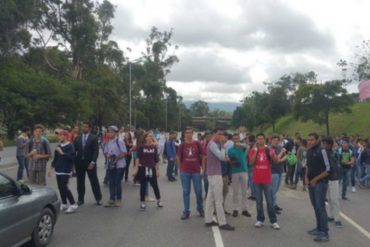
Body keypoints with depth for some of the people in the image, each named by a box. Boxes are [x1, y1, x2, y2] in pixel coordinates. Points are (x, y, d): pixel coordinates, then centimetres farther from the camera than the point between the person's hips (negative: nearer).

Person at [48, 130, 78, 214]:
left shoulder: (70, 146, -9)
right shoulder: (59, 146, 13)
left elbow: (71, 157, -22)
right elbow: (55, 158, 20)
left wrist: (62, 153, -21)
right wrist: (51, 168, 21)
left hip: (66, 171, -8)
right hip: (58, 170, 8)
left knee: (64, 187, -13)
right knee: (60, 188, 10)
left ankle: (73, 204, -5)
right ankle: (64, 204, 21)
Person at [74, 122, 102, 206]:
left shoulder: (93, 138, -3)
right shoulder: (77, 138, 8)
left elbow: (96, 151, -8)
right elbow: (74, 150, 7)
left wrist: (93, 162, -17)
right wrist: (74, 162, -4)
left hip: (90, 163, -3)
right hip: (79, 163, 3)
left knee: (94, 181, 4)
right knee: (80, 182, 9)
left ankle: (98, 199, 14)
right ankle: (81, 199, 21)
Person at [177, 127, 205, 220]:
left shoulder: (197, 144, -1)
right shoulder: (182, 145, 0)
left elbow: (202, 156, 4)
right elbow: (178, 157, 9)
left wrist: (202, 168, 2)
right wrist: (181, 167, 8)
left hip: (196, 171, 0)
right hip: (185, 172, 0)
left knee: (198, 191, 6)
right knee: (186, 192, 5)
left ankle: (200, 208, 28)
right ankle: (186, 211, 14)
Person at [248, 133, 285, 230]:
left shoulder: (269, 150, 1)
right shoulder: (253, 150, 2)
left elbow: (276, 161, -5)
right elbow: (251, 162, -11)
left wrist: (272, 154, -23)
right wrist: (256, 151, -16)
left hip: (267, 179, -1)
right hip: (257, 180, 1)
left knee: (270, 201, 2)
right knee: (259, 201, 8)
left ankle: (274, 221, 9)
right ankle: (260, 220, 17)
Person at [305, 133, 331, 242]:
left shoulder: (321, 151, -14)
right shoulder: (309, 151, 8)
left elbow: (327, 169, -14)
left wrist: (315, 180, -12)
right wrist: (306, 177, 5)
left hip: (320, 183, -7)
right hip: (311, 183, 7)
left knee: (320, 206, -7)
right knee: (315, 206, 13)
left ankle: (325, 233, -1)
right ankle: (319, 228, 25)